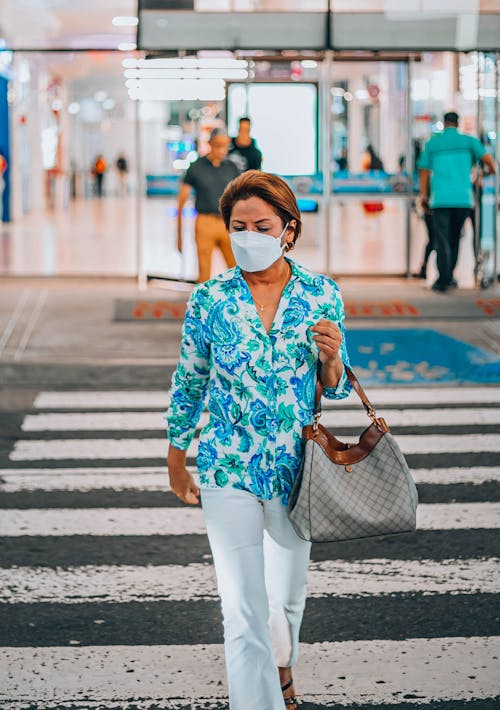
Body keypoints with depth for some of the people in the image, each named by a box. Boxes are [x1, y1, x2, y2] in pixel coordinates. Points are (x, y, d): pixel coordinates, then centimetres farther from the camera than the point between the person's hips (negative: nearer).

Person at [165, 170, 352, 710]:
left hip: (297, 468, 2)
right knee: (243, 612, -6)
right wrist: (176, 459, 13)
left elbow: (336, 389, 4)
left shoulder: (322, 296, -4)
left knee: (287, 593, 20)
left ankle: (280, 665, 51)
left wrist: (331, 359, -19)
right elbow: (188, 383, 6)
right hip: (227, 469, -2)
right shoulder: (209, 300, -7)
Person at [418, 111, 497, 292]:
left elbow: (424, 171, 8)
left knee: (442, 240, -1)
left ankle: (443, 281, -9)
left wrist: (423, 196, 17)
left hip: (440, 198, -1)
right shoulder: (468, 141, 7)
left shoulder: (432, 143, 8)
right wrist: (493, 172, 18)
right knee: (454, 238, 16)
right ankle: (448, 276, 21)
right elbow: (488, 160, -3)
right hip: (463, 197, 1)